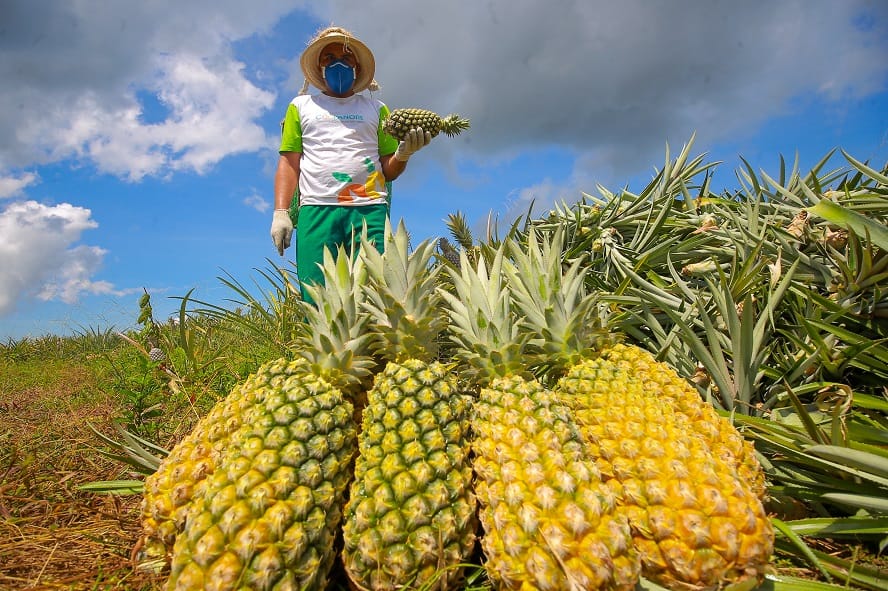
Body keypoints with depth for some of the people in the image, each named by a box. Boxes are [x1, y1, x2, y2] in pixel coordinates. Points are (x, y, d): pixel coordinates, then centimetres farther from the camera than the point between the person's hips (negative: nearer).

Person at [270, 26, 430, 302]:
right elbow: (288, 164, 15)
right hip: (316, 210, 0)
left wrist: (403, 154, -5)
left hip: (370, 209, 0)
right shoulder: (301, 105, 23)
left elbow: (389, 171, 17)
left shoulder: (377, 109, 23)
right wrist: (280, 213, 1)